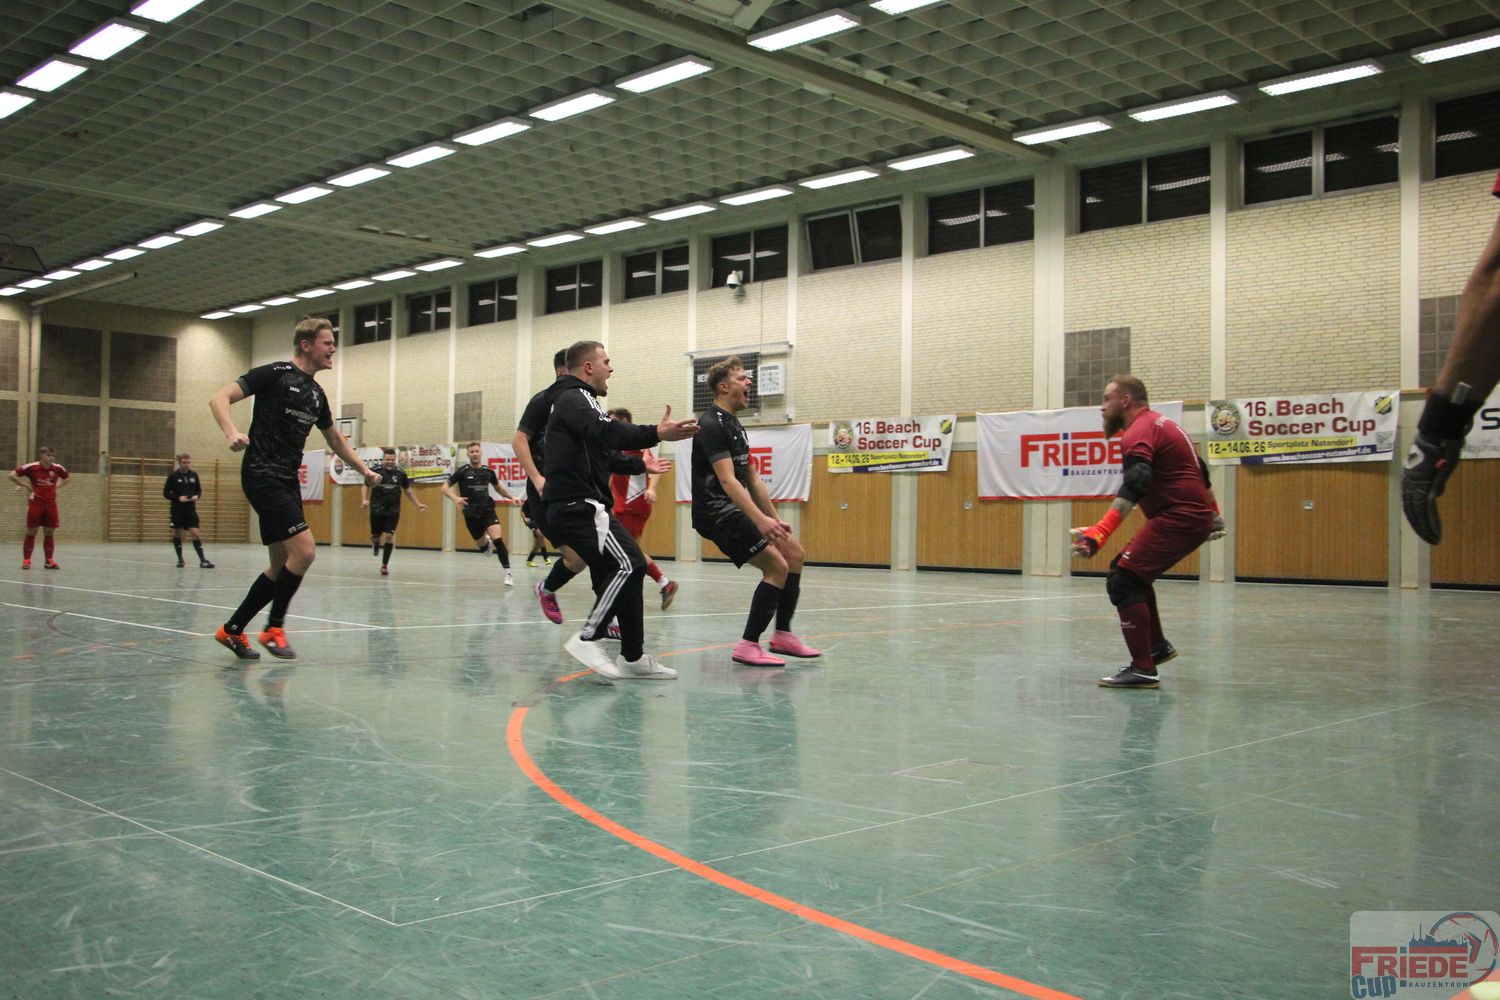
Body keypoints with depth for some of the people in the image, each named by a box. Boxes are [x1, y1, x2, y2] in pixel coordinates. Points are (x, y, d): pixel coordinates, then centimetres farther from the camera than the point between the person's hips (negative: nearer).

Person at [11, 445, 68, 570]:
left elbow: (66, 478, 20)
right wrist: (27, 486, -8)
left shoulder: (57, 468, -1)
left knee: (49, 533, 5)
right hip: (35, 504, -3)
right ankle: (26, 560, 7)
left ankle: (49, 560, 10)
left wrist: (57, 486, 5)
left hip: (51, 504, 3)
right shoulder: (31, 467, -11)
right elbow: (12, 475, -5)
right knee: (31, 532, 0)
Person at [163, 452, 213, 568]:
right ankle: (180, 559, 20)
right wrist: (178, 498, -17)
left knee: (195, 533, -7)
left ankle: (203, 560, -11)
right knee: (177, 534, 7)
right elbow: (166, 492, -2)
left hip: (191, 509, 1)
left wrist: (196, 496, -7)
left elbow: (199, 490, 15)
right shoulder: (173, 476, -4)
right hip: (177, 509, -1)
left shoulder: (194, 475, 5)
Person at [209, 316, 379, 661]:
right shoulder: (274, 373, -6)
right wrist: (232, 432, -31)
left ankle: (232, 629, 20)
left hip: (288, 481, 9)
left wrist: (364, 471, 26)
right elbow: (219, 398, -13)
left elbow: (335, 439, 30)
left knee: (282, 565, 8)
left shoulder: (316, 393, 16)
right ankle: (274, 629, -1)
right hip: (263, 475, -8)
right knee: (304, 550, -17)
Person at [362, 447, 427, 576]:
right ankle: (376, 543, 44)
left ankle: (384, 565, 2)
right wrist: (364, 499, -12)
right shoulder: (375, 471, -3)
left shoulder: (401, 473, 1)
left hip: (393, 511, 0)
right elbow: (366, 486, 6)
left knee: (389, 536, -8)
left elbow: (408, 490, 15)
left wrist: (418, 504, 11)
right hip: (377, 510, 0)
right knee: (376, 536, 4)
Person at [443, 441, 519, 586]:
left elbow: (498, 487, 21)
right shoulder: (462, 471, -5)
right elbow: (445, 488, -6)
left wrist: (511, 496, 4)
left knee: (497, 539, -23)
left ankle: (508, 573, -20)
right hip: (471, 514, 0)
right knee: (483, 547, 10)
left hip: (487, 510, 0)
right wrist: (455, 498, -25)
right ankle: (487, 541, 50)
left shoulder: (488, 471, 3)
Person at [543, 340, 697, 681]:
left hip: (573, 508, 11)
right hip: (580, 506, -11)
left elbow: (601, 455, 36)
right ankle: (587, 639, -20)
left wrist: (640, 464, 42)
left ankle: (633, 657, 13)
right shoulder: (574, 398, -7)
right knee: (630, 564, -19)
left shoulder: (576, 401, 26)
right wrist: (656, 434, -40)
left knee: (617, 574, 11)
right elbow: (605, 432, -29)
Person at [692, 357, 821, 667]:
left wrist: (774, 519, 18)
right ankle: (747, 646, -9)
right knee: (777, 566, -15)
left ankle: (782, 635, 16)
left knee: (795, 554, 9)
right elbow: (727, 481, -25)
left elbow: (751, 479, 21)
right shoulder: (712, 426, -15)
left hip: (734, 510, 10)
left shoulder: (735, 427, 16)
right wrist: (760, 520, -33)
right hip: (716, 512, -10)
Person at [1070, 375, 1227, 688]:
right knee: (1133, 573, 21)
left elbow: (1133, 488, -30)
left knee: (1122, 581, -13)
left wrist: (1098, 535, -40)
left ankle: (1143, 669, -13)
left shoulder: (1139, 433, -14)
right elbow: (1200, 471, 27)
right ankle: (1157, 646, 26)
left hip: (1177, 519, -10)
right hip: (1195, 517, 10)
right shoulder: (1162, 423, 18)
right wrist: (1216, 518, 38)